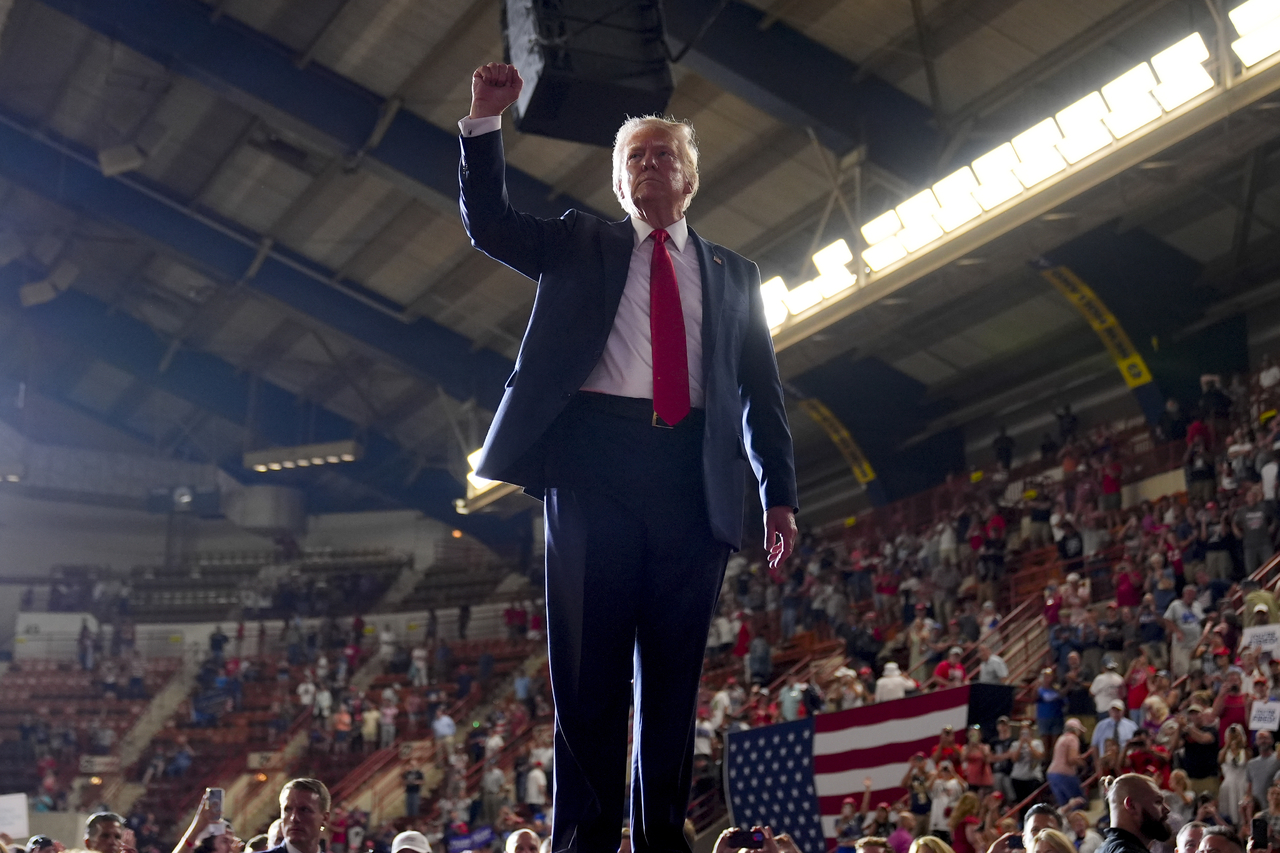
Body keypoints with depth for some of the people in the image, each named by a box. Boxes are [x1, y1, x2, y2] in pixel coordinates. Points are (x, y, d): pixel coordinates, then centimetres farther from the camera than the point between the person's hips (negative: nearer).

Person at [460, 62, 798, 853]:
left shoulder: (733, 275, 22)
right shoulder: (581, 244, 20)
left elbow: (763, 393, 17)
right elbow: (491, 225, 7)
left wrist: (780, 494, 7)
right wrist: (488, 122, -4)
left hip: (692, 474, 1)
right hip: (594, 460, -1)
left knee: (675, 671, 0)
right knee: (589, 667, -5)